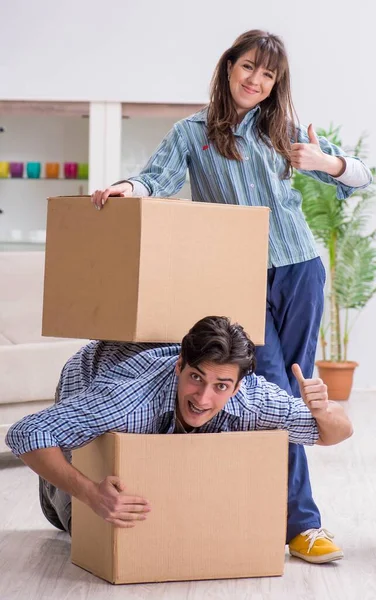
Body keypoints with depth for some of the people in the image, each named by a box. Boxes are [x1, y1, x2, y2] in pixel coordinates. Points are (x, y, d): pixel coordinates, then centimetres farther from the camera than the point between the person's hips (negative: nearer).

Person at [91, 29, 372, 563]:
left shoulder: (283, 130, 11)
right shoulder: (191, 133, 7)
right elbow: (158, 180, -7)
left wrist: (325, 161, -10)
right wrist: (128, 188, -30)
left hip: (298, 269, 3)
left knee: (294, 392, 3)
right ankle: (301, 521, -6)